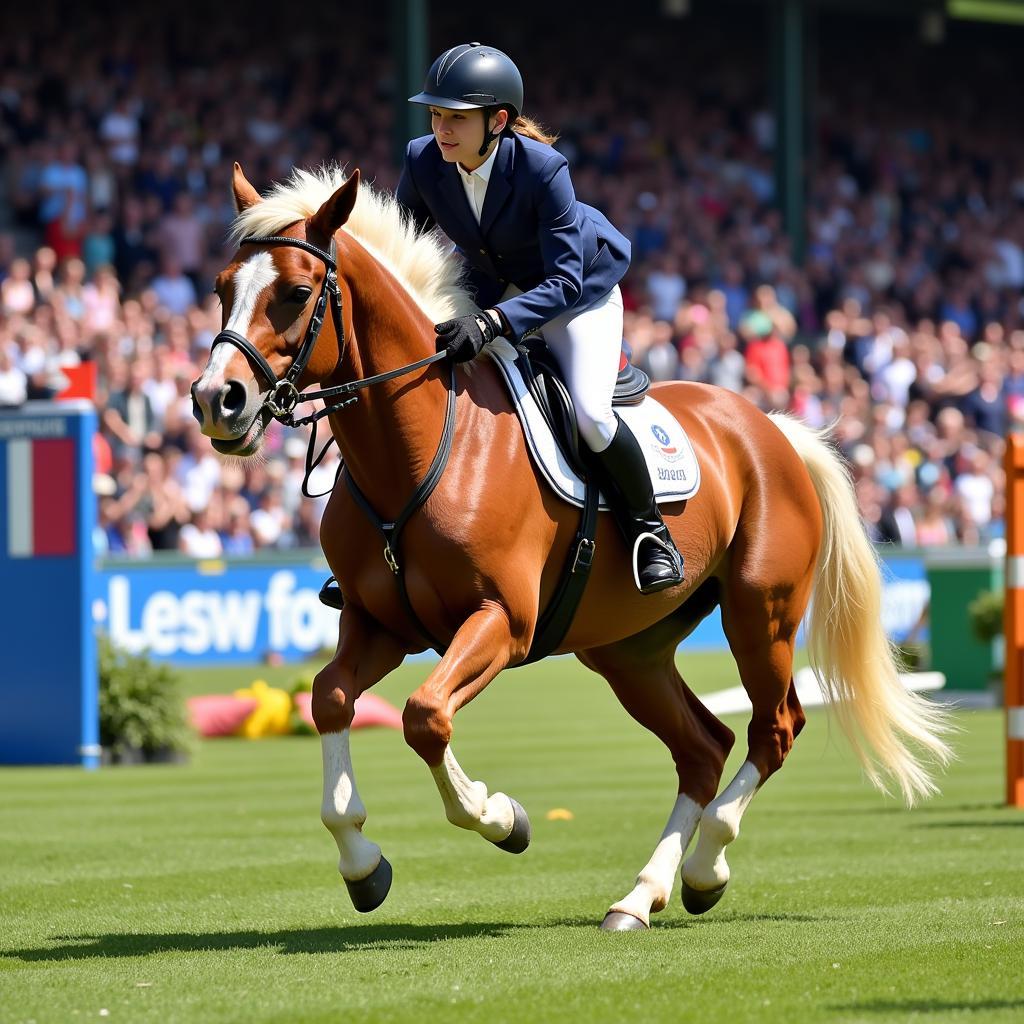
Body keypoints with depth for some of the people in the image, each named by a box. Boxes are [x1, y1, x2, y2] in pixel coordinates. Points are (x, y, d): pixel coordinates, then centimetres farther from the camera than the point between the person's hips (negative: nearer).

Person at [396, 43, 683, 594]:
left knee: (589, 411, -24)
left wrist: (492, 323, -51)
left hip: (579, 290, -5)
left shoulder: (542, 168, -35)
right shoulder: (423, 161, -22)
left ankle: (649, 532, 0)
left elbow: (564, 283, -37)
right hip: (492, 288, 5)